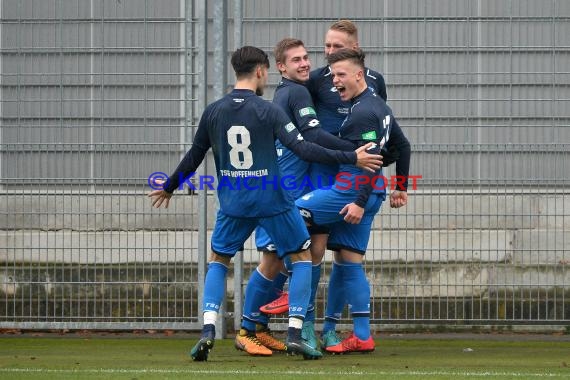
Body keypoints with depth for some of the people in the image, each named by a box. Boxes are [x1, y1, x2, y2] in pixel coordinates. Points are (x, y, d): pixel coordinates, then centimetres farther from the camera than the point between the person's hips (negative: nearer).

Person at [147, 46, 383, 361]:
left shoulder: (213, 112, 2)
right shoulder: (268, 111, -10)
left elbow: (193, 157, 11)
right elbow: (302, 149, -17)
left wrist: (169, 188, 28)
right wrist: (352, 158, -14)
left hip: (233, 202, 3)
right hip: (272, 201, -3)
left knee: (217, 261, 20)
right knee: (302, 257, 14)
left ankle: (207, 331, 0)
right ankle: (294, 333, 3)